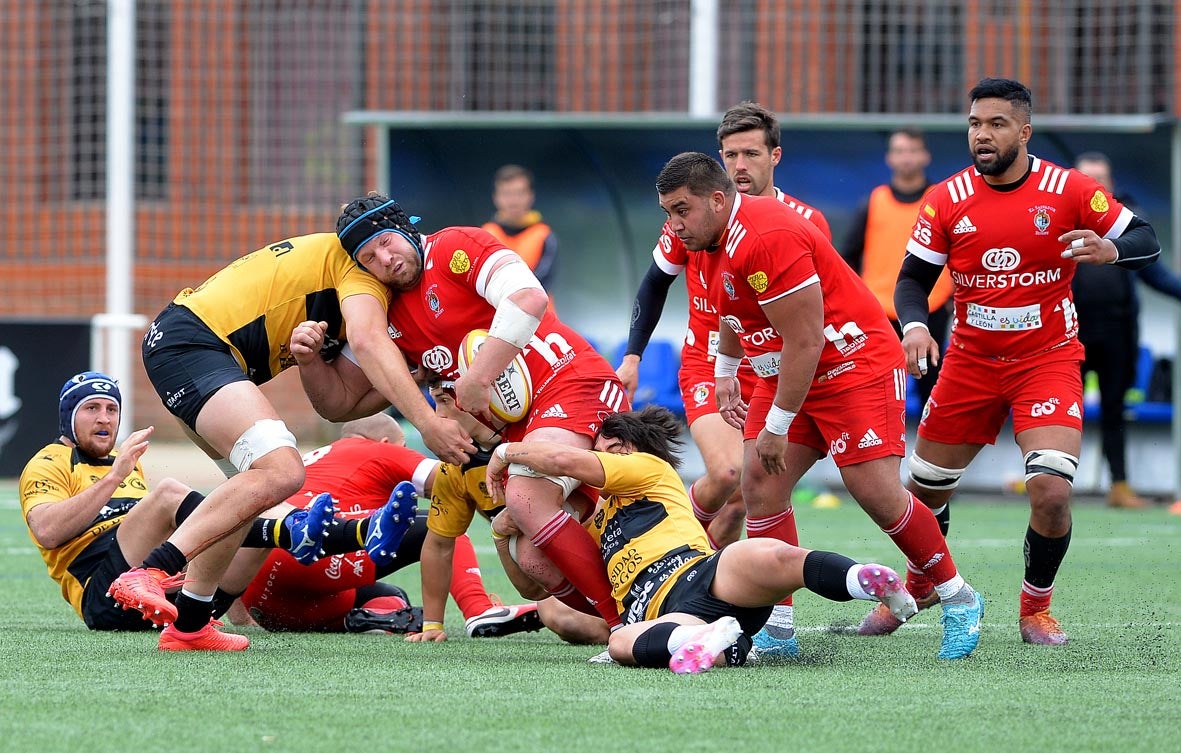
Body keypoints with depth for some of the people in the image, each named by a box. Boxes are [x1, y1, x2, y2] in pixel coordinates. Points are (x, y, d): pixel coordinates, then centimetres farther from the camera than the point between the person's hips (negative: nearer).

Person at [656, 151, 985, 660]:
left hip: (854, 367, -9)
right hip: (786, 375, 9)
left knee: (878, 494, -11)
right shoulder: (714, 236, 3)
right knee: (759, 487, -3)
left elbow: (805, 343, -26)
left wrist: (777, 427, -20)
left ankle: (959, 600, 6)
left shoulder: (766, 239, -28)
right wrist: (725, 374, 30)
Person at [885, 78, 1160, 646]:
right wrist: (914, 325, -22)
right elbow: (913, 279, -1)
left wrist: (1110, 250, -28)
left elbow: (1146, 241, -5)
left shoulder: (1070, 190, -10)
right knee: (924, 490, 7)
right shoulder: (947, 200, -5)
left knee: (1052, 492, -19)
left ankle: (1036, 607, 7)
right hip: (970, 361, 3)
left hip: (1048, 360, -2)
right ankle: (916, 589, 38)